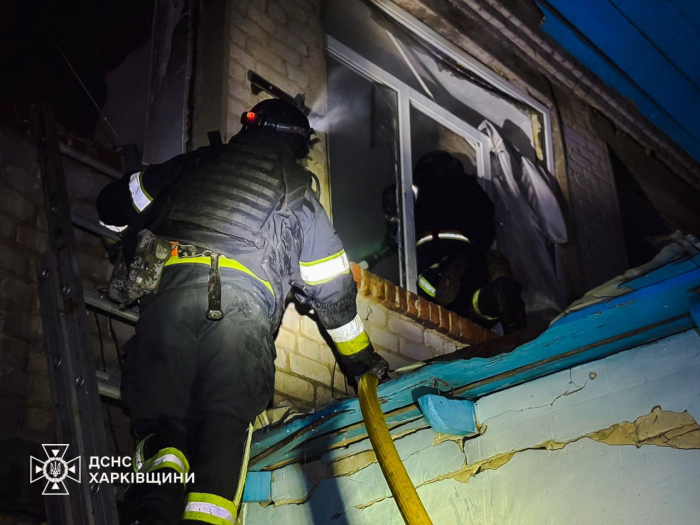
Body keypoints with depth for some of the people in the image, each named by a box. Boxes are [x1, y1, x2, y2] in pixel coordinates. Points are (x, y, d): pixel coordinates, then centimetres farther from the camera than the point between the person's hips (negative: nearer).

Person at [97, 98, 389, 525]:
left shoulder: (194, 164, 29)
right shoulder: (300, 194, 24)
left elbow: (116, 204, 36)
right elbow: (333, 290, 25)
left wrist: (139, 244, 58)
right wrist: (363, 359, 36)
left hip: (170, 289, 2)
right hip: (245, 302, -1)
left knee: (163, 416, 3)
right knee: (228, 419, -5)